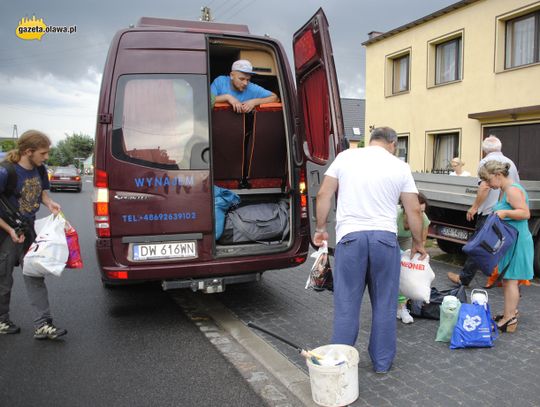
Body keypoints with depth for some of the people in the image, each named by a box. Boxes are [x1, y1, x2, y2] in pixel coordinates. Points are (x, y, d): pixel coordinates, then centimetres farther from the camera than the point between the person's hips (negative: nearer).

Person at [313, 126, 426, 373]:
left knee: (346, 304, 7)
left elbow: (324, 194, 5)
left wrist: (320, 228, 15)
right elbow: (414, 210, 7)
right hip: (385, 237, 0)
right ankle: (382, 362, 24)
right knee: (384, 304, 13)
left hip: (350, 236, 0)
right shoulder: (400, 166, 6)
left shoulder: (345, 157, 7)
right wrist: (418, 243, 20)